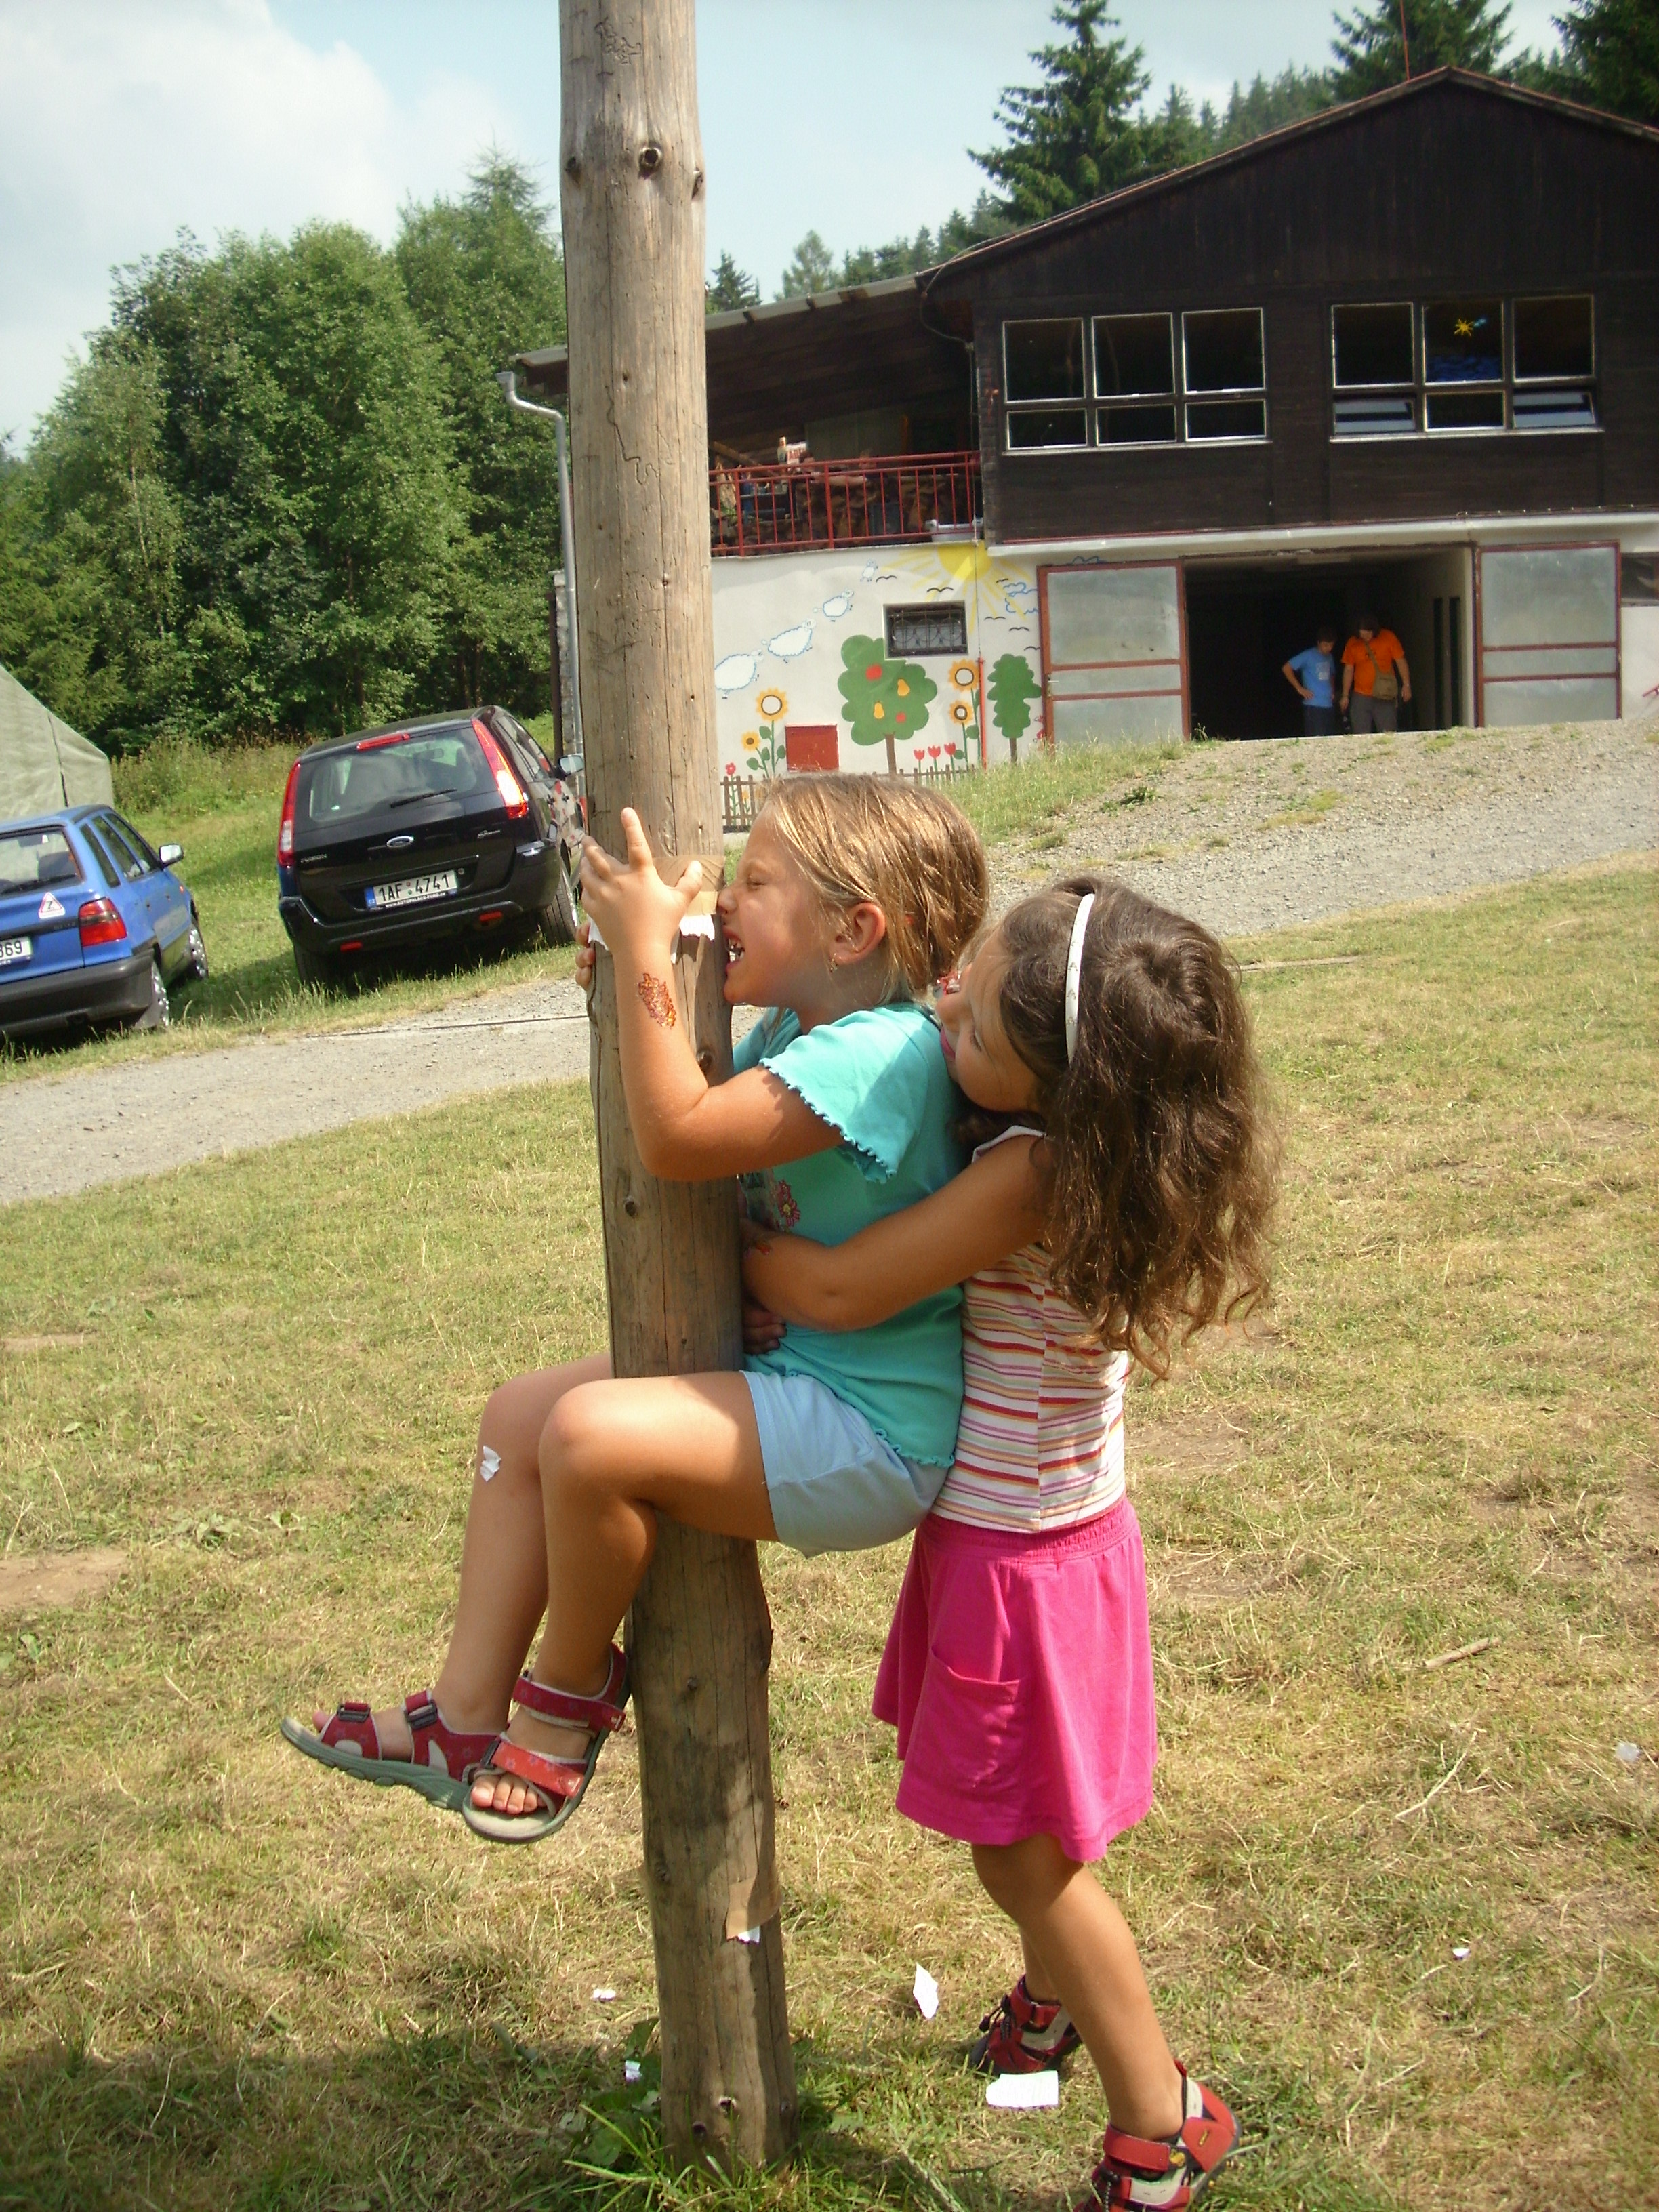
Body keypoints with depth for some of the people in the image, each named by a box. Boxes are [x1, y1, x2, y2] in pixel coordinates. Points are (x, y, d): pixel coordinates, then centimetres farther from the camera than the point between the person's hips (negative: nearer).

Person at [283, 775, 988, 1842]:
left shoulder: (879, 1052, -23)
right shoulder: (793, 1030, 8)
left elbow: (677, 1137, -28)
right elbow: (697, 1106, 23)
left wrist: (645, 952, -24)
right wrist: (629, 989, 6)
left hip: (871, 1434, -11)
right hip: (788, 1371, 11)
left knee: (592, 1433, -29)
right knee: (523, 1409, 10)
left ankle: (572, 1695, -1)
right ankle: (465, 1720, 11)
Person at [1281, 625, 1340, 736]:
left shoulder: (1330, 657, 15)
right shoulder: (1308, 656, -5)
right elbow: (1286, 668, -8)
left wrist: (1333, 691, 16)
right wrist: (1300, 688, -10)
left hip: (1329, 706, 7)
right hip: (1313, 706, -7)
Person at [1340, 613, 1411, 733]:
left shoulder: (1388, 638, -2)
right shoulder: (1353, 643, 3)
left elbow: (1400, 661, 2)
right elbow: (1348, 669, 9)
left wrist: (1406, 684, -6)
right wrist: (1345, 696, 8)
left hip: (1385, 696, -2)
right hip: (1360, 697, 2)